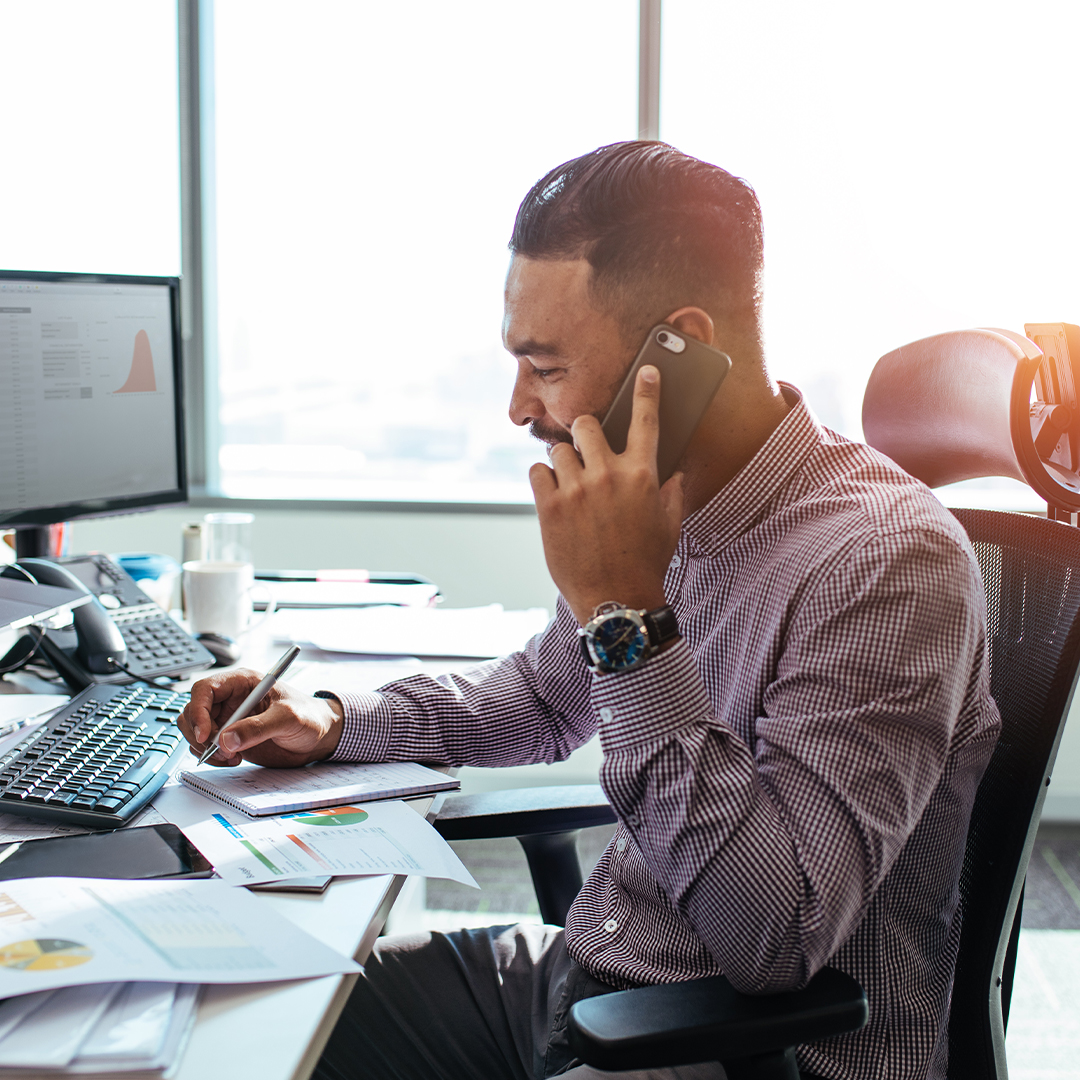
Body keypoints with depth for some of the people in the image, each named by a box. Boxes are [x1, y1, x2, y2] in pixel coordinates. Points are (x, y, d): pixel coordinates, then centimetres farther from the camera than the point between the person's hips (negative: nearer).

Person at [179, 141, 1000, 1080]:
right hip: (587, 978, 8)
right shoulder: (659, 508, 3)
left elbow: (779, 942, -29)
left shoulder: (886, 560, -23)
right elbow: (544, 699, 23)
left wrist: (627, 616, -28)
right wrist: (334, 722, 9)